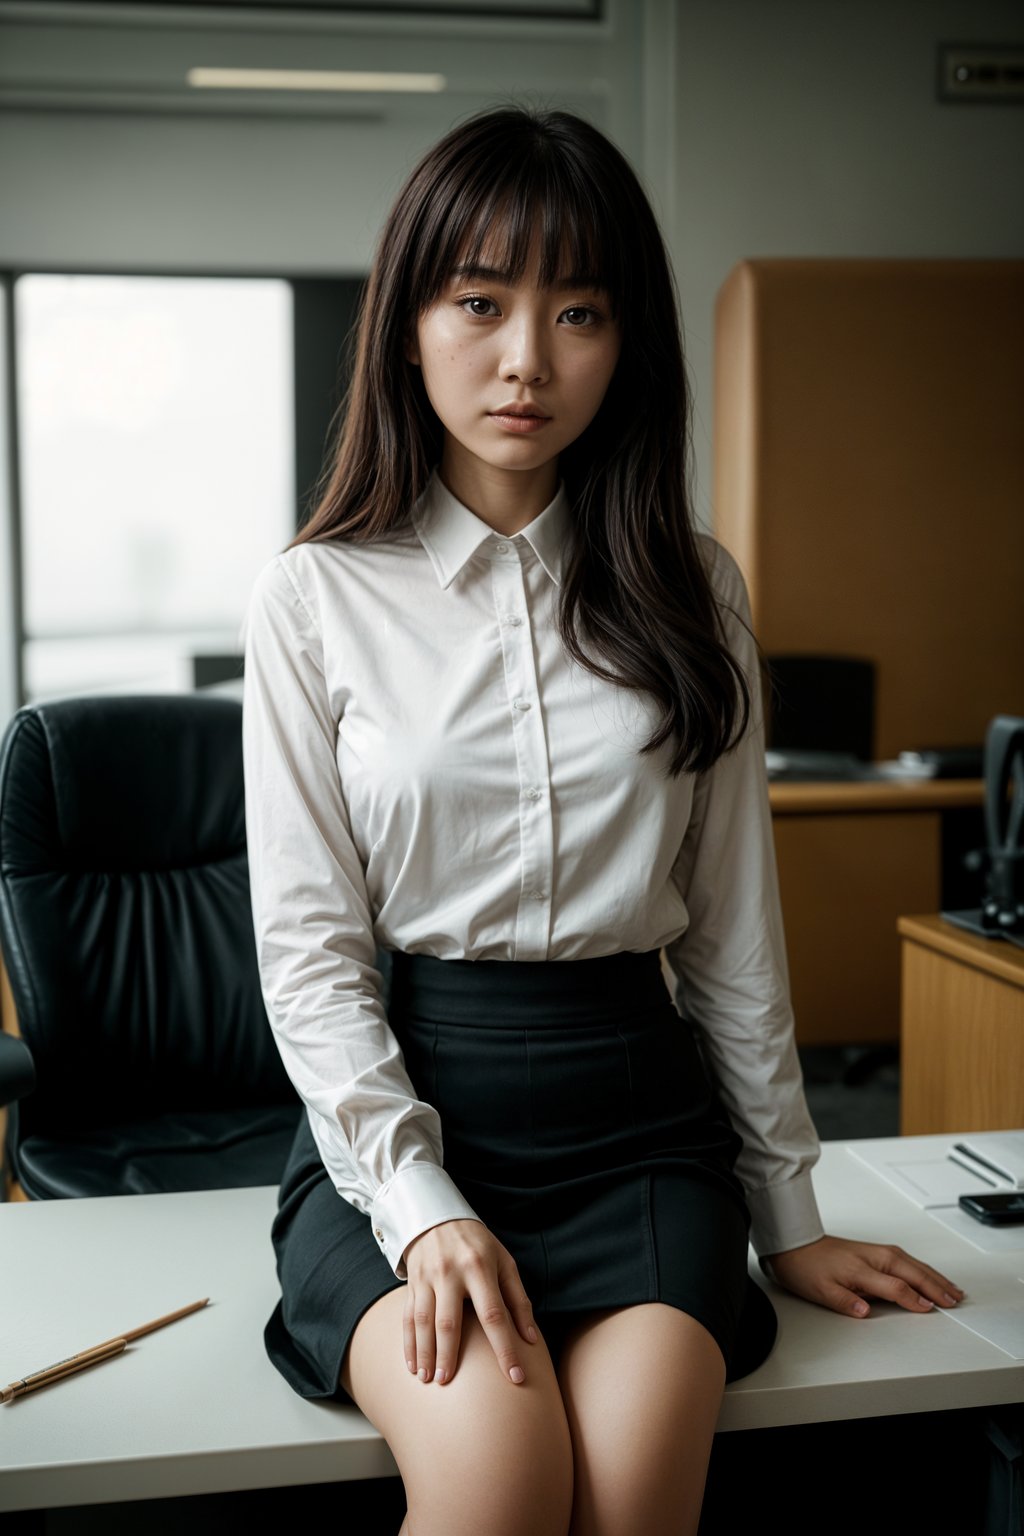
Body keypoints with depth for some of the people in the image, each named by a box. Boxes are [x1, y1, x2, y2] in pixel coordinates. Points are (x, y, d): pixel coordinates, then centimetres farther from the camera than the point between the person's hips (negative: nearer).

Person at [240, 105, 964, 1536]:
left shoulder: (692, 593, 8)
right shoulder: (316, 598, 1)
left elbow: (734, 927, 11)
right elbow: (310, 947, -2)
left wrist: (786, 1213, 13)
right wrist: (424, 1206, -14)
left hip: (634, 1109, 2)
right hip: (395, 1109, -1)